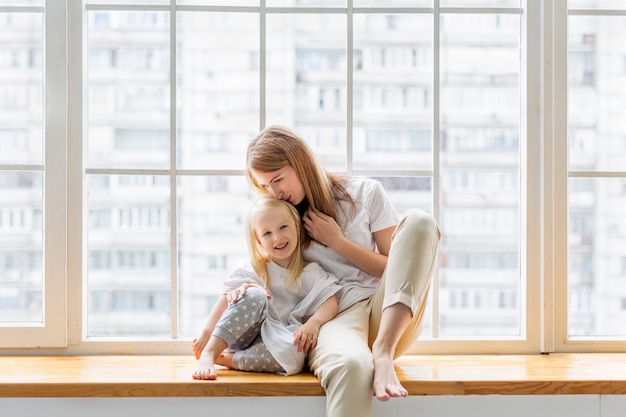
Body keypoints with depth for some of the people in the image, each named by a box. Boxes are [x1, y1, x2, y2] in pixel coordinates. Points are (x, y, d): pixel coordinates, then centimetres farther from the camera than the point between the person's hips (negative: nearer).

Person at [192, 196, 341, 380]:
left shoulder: (310, 273, 4)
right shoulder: (255, 269, 6)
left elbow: (331, 302, -11)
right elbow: (226, 298, -3)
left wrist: (313, 323, -31)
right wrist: (206, 333, -16)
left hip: (273, 342, 0)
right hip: (242, 336, 1)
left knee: (294, 356, -37)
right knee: (254, 295, -29)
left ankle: (227, 359, -23)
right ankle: (208, 354, -36)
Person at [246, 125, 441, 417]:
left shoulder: (365, 193, 10)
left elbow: (396, 269, 10)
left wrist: (336, 241, -1)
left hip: (389, 316, 2)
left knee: (418, 222, -23)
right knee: (350, 364, -41)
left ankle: (383, 352, -33)